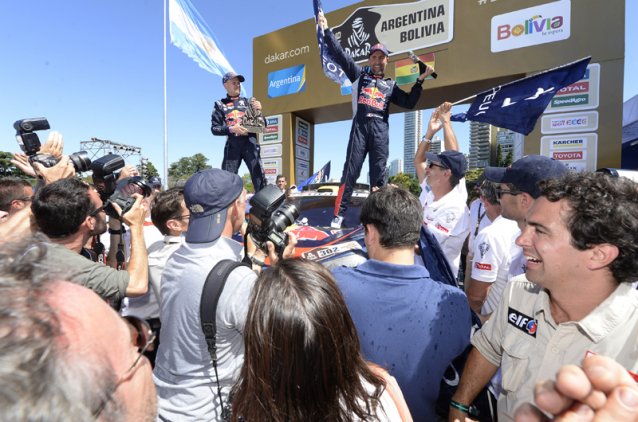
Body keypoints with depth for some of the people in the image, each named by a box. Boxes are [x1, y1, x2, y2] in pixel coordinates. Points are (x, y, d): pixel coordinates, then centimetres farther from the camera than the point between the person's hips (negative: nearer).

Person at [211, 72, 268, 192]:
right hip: (232, 145, 0)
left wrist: (258, 111, -5)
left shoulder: (248, 102, 17)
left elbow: (263, 126, 14)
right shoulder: (220, 105, 13)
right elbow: (214, 129, 6)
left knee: (259, 178, -9)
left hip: (250, 142, 1)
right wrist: (231, 129, -11)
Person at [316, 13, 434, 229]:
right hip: (360, 126, -2)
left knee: (379, 174, -1)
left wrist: (420, 81, 10)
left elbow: (409, 103, 17)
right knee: (350, 170, -9)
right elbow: (340, 55, 12)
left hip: (380, 129, 2)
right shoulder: (359, 74, 18)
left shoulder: (391, 85, 23)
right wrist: (326, 31, 8)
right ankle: (338, 215, -7)